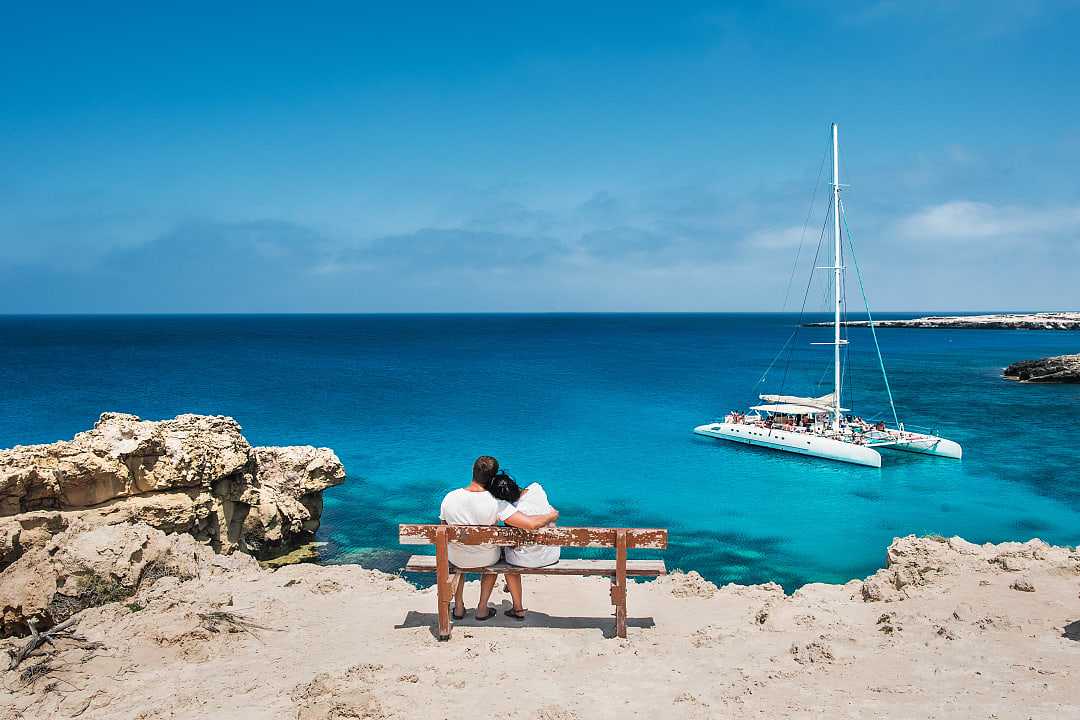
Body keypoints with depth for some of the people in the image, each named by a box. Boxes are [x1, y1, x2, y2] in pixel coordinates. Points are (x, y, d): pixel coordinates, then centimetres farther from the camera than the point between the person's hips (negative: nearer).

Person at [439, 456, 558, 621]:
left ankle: (458, 607, 41)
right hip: (486, 560, -1)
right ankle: (482, 608, 37)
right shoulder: (497, 504, -27)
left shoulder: (449, 498, -19)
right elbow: (531, 524, -33)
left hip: (458, 560, 2)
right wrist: (551, 516, -13)